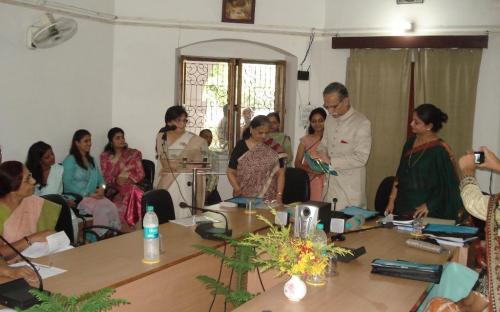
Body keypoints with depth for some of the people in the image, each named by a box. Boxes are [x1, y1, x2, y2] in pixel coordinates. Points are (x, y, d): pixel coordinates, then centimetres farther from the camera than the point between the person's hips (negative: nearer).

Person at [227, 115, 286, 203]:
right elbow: (231, 172, 4)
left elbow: (280, 174, 1)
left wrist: (279, 195, -11)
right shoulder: (241, 147, 1)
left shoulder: (274, 148, 3)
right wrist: (237, 188, -13)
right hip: (244, 198, 0)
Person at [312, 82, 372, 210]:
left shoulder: (362, 123, -13)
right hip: (330, 184, 6)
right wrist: (318, 154, -1)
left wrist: (331, 161, -21)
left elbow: (360, 158, -18)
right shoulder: (330, 119, 9)